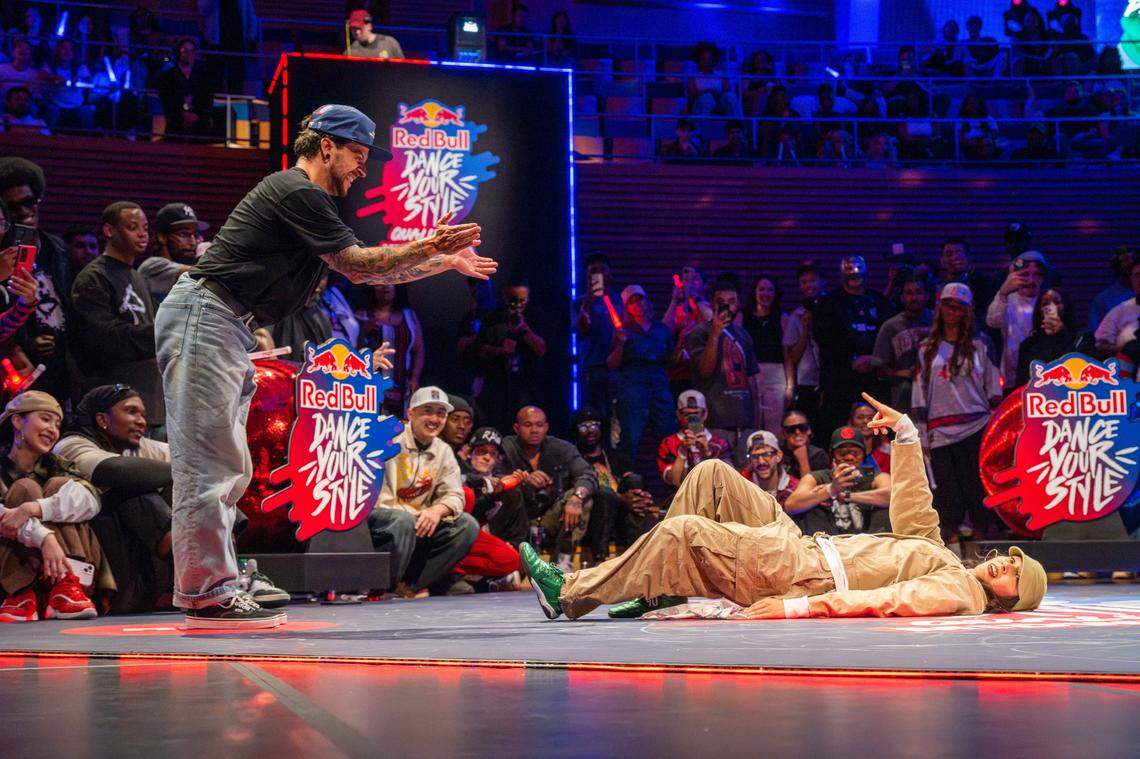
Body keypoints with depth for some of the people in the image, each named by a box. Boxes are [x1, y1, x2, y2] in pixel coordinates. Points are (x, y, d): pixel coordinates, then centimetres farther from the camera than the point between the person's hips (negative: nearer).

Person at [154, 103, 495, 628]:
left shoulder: (309, 203, 22)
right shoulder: (295, 191, -10)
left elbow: (363, 272, 25)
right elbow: (357, 265, -10)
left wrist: (449, 261, 26)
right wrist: (427, 248, -5)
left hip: (231, 331, 11)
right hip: (205, 317, -11)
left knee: (228, 469, 9)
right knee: (209, 464, -12)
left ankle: (206, 590, 11)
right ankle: (207, 593, -13)